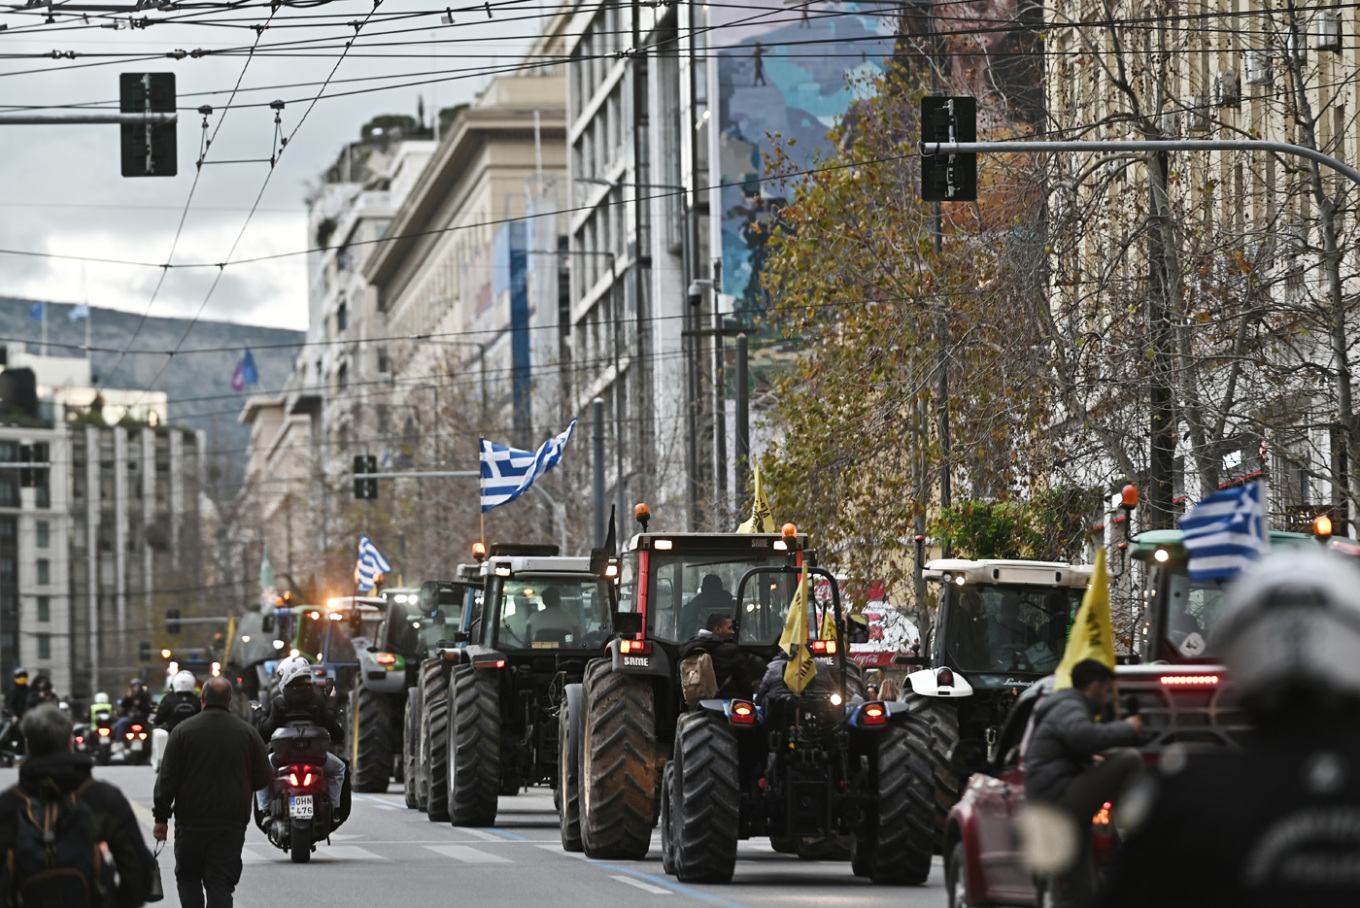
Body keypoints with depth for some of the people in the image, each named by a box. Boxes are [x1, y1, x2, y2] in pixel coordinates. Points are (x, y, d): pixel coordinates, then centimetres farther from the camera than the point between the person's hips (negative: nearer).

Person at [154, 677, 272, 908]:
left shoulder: (183, 730, -3)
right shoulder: (247, 732, 1)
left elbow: (167, 778, -3)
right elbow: (264, 777, 4)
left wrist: (161, 818, 2)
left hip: (191, 822, -1)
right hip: (232, 823, 1)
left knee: (188, 878, 14)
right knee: (221, 883, 1)